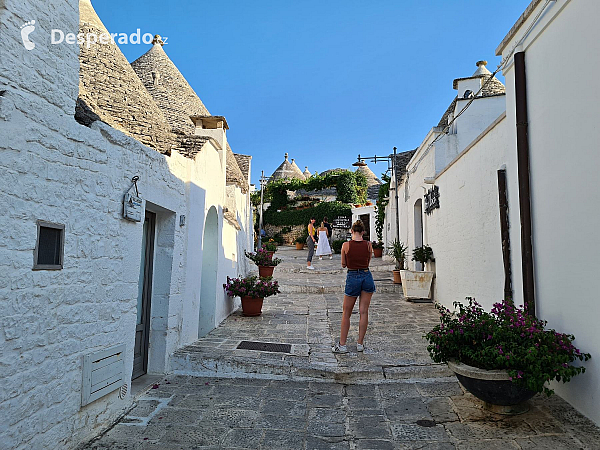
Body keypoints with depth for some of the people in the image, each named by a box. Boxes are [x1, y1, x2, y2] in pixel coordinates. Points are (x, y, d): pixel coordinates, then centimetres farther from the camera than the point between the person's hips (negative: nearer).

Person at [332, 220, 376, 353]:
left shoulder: (346, 245, -9)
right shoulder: (368, 244, -3)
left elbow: (343, 264, 0)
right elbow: (368, 262, 10)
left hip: (353, 278, -2)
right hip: (367, 276, 3)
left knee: (346, 313, 8)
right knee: (364, 312, 10)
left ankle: (342, 344, 11)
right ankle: (360, 343, 17)